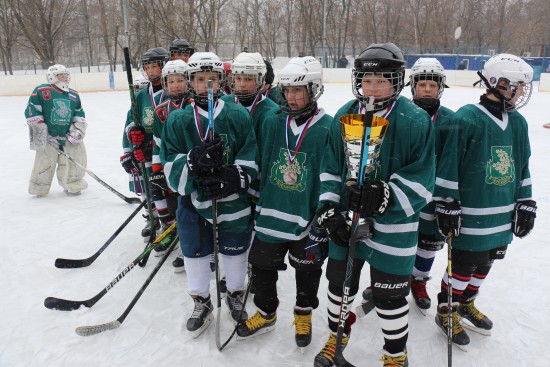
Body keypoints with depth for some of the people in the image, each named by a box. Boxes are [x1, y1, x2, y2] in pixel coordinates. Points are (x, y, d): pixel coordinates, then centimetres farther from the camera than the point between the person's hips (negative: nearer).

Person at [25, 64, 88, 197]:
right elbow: (31, 111, -7)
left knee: (77, 157, 2)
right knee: (44, 163, 2)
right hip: (48, 136, -4)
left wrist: (78, 129, 1)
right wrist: (38, 130, -10)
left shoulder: (74, 95, 9)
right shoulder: (41, 91, -7)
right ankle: (39, 188, 24)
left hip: (69, 135, 4)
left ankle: (72, 185, 22)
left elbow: (79, 114, 15)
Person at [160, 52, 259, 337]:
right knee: (195, 252, 13)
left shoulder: (239, 115, -6)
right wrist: (194, 160, -29)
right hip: (194, 199, 1)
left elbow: (251, 159, -6)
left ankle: (235, 295, 44)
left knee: (235, 250, 16)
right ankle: (201, 302, 40)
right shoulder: (178, 120, -4)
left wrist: (232, 178, -24)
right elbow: (171, 168, -9)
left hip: (235, 201, 0)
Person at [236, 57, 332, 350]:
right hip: (271, 213, 4)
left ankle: (304, 315, 42)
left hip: (307, 217, -3)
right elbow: (259, 164, 8)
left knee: (307, 270, 16)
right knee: (262, 265, 16)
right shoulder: (271, 122, -1)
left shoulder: (327, 128, -14)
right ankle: (266, 313, 41)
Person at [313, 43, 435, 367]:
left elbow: (421, 181, -13)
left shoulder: (417, 121, -13)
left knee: (390, 294, 10)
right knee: (339, 281, 19)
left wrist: (385, 196, -28)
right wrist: (328, 209, -4)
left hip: (393, 226, -4)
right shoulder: (344, 116, -1)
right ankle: (337, 334, 47)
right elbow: (330, 168, 4)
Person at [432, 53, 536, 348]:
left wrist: (525, 204, 13)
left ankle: (466, 304, 41)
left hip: (503, 215, 8)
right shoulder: (467, 119, -17)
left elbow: (522, 168, 14)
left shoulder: (518, 122, 6)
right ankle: (446, 312, 25)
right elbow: (448, 166, -16)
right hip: (471, 215, -7)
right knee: (464, 265, 4)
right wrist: (447, 205, -15)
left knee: (485, 263, 19)